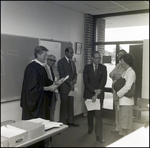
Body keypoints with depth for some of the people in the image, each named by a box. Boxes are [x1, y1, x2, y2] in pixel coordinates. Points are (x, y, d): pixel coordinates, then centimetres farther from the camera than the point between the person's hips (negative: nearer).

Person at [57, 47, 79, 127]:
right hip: (64, 87, -6)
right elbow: (62, 74, -13)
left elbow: (75, 73, 14)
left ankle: (70, 121, 20)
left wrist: (74, 80, -6)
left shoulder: (72, 62, 15)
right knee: (64, 105, 1)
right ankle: (63, 122, 11)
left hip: (71, 87, 6)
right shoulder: (61, 62, -6)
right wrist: (69, 82, -17)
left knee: (71, 105, 10)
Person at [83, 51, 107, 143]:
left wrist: (97, 94, -15)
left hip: (99, 94, -1)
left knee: (99, 114, -6)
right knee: (90, 113, 15)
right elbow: (86, 82, -5)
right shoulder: (87, 68, 0)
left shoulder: (103, 68, 0)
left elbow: (103, 82, -7)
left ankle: (99, 136, -1)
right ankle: (90, 128, 38)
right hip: (89, 93, 1)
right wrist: (95, 90, -17)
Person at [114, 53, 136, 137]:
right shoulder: (125, 72, 15)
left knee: (126, 122, -3)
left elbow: (127, 87, -21)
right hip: (122, 100, 9)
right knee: (122, 120, 16)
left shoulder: (131, 72, -14)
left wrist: (118, 94, -12)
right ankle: (122, 135, 27)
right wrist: (117, 93, 1)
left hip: (127, 101, -9)